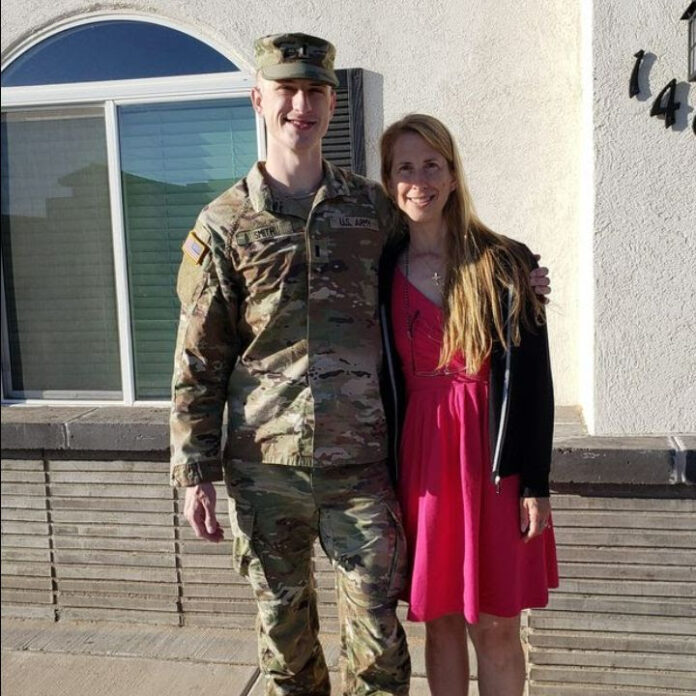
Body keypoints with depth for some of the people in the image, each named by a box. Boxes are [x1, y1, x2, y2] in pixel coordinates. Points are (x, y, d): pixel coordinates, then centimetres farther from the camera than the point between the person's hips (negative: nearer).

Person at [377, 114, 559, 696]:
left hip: (492, 458, -2)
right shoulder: (383, 273, 4)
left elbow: (536, 381, -3)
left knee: (496, 625, 7)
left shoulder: (504, 265, -3)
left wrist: (535, 484, -6)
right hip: (421, 457, 2)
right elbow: (378, 382, 6)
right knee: (439, 619, 13)